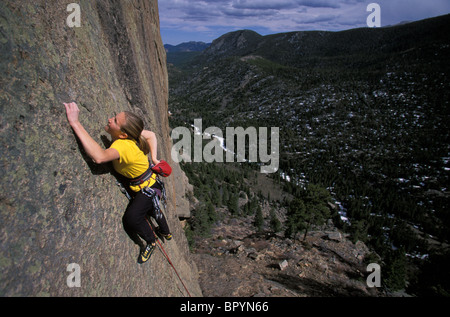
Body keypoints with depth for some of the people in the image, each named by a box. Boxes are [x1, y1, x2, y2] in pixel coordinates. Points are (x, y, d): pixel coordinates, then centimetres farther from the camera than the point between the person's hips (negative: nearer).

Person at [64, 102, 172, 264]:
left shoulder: (123, 145, -40)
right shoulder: (126, 135, -16)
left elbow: (99, 157, -60)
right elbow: (151, 135, -2)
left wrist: (75, 123, -55)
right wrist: (153, 157, -13)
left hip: (147, 187, -9)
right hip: (137, 186, 9)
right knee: (152, 210, 28)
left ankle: (151, 242, 8)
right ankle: (166, 233, 57)